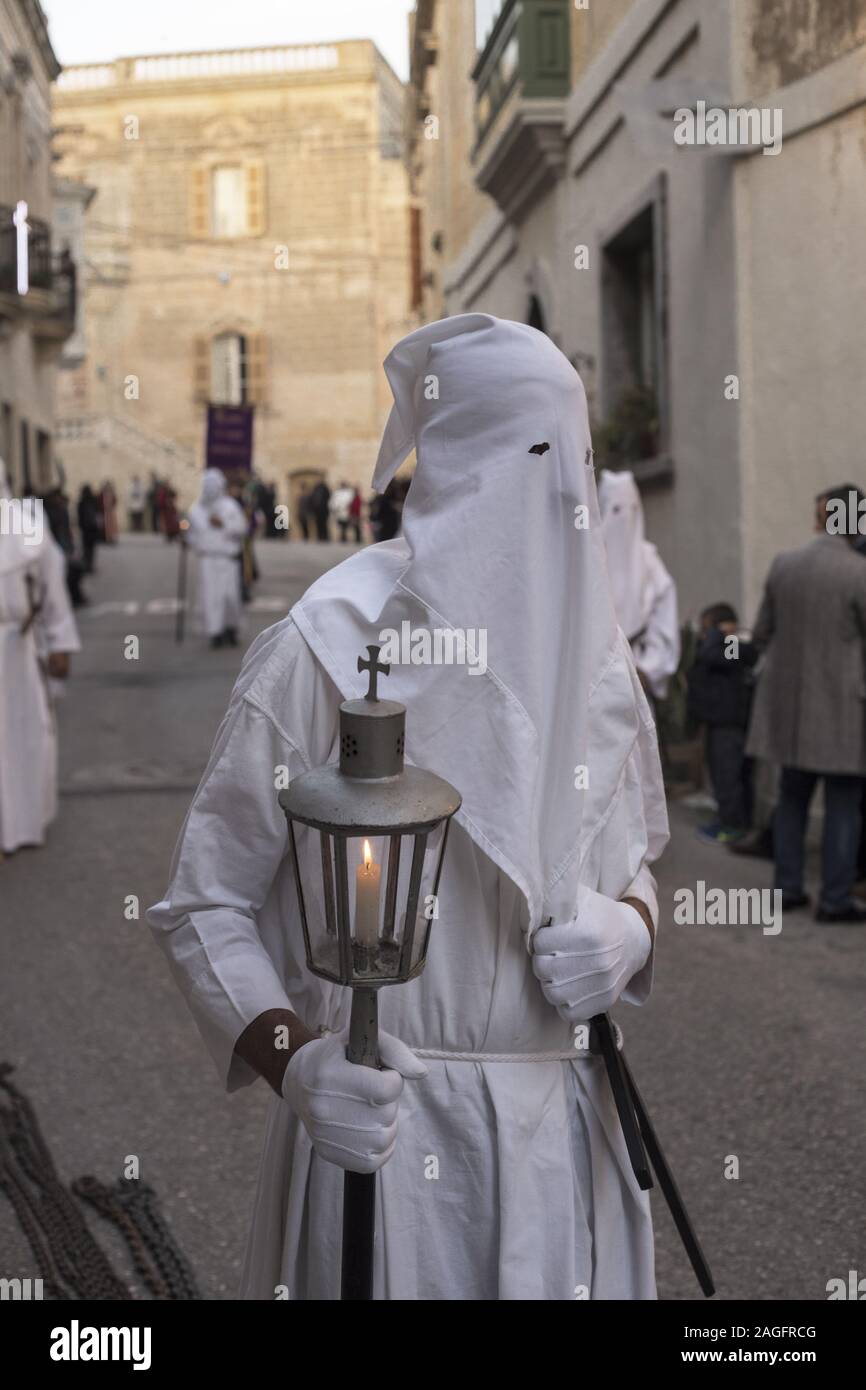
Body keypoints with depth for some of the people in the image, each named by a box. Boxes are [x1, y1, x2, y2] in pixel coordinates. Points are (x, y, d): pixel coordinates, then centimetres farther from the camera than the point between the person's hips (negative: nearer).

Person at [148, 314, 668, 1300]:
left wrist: (632, 926, -6)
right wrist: (292, 1063, -23)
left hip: (564, 1131, 5)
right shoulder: (320, 655, -12)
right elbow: (203, 905, -7)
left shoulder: (593, 657, 3)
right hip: (376, 1120, -4)